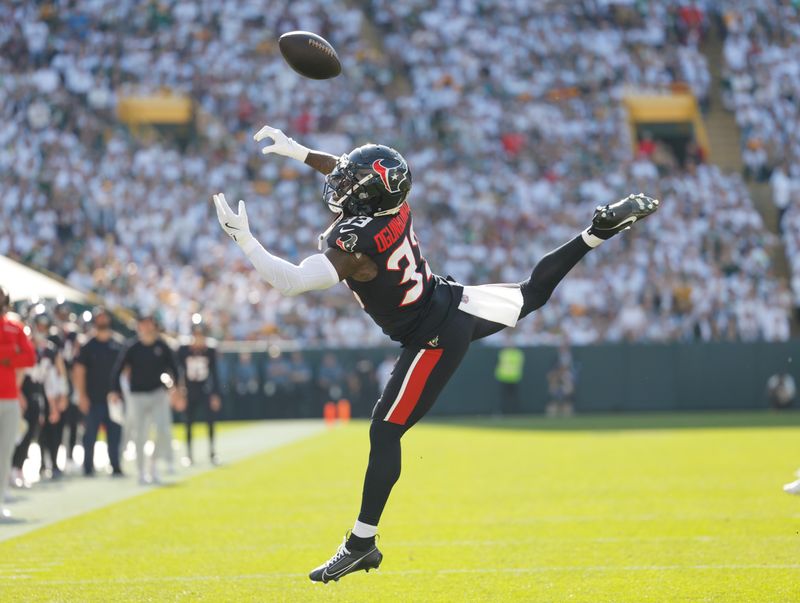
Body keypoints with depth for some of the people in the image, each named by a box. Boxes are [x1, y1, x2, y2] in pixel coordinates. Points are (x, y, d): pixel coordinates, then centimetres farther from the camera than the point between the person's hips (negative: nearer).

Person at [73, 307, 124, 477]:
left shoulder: (117, 346, 10)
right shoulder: (88, 347, 2)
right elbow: (79, 371, -1)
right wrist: (82, 396, -9)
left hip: (113, 398, 2)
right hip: (94, 399, -2)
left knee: (115, 434, 2)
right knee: (90, 435, -1)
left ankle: (116, 467, 6)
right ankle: (88, 468, 6)